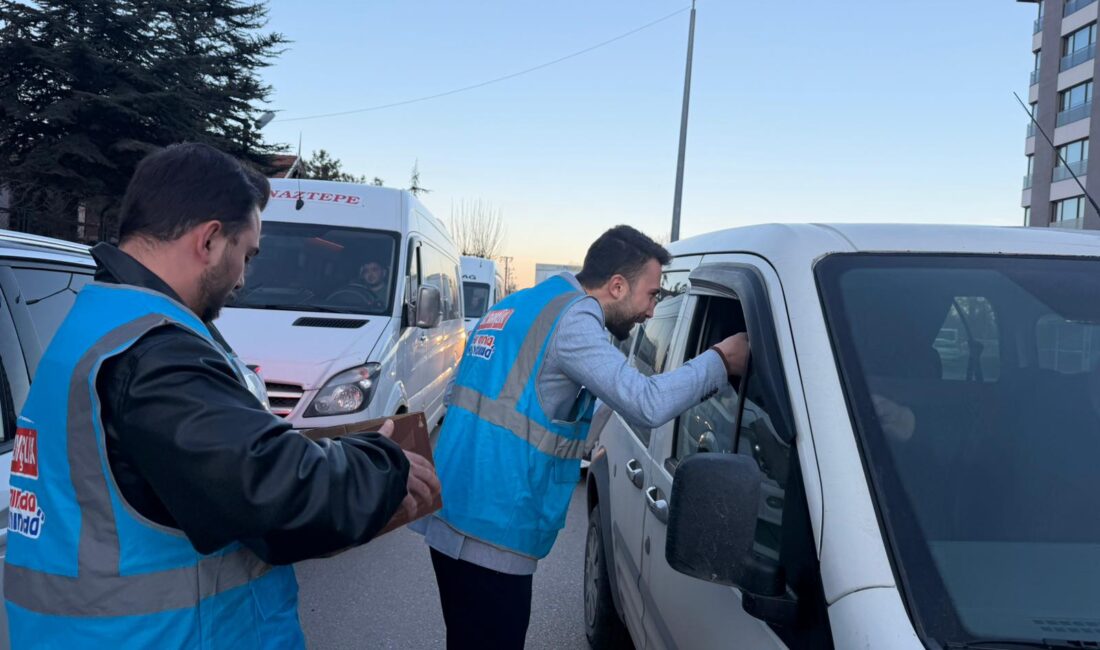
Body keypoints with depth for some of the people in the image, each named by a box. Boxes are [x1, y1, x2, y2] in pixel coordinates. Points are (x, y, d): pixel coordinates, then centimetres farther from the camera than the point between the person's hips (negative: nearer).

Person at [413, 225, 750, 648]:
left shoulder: (517, 307, 16)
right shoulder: (572, 318, -13)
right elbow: (648, 404, -21)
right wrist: (719, 360, -6)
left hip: (454, 515, 9)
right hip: (490, 531, -9)